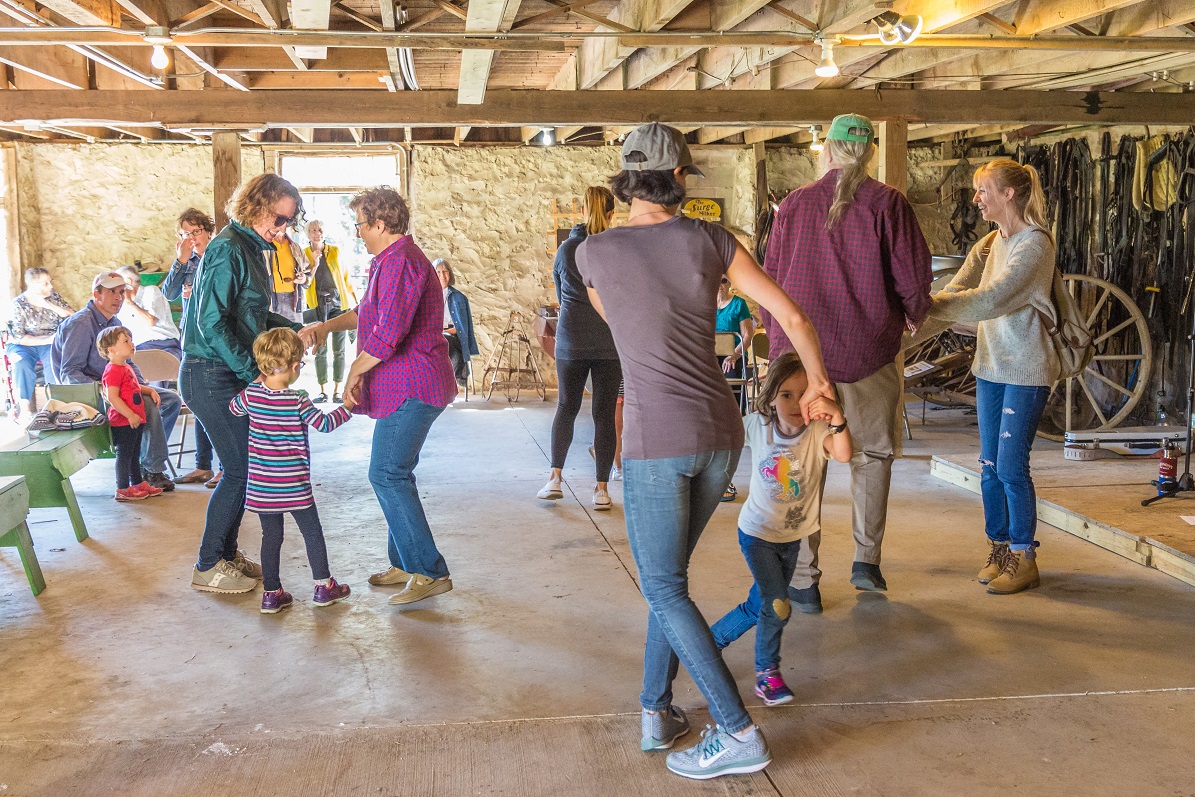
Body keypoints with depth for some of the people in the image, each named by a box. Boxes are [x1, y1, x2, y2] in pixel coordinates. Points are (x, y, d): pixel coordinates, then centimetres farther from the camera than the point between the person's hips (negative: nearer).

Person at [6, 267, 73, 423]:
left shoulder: (53, 296, 4)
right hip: (23, 346, -2)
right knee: (22, 363, -34)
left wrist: (50, 306, -14)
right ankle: (24, 408, -30)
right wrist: (47, 339, -19)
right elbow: (19, 337, -9)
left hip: (50, 343, 2)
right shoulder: (18, 304, -5)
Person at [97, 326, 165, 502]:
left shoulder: (126, 367, 16)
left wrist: (150, 391, 14)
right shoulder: (113, 370, -18)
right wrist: (130, 415, -27)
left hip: (135, 420, 10)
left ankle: (138, 483, 29)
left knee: (134, 454, 19)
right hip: (122, 422, -10)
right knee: (124, 454, -3)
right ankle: (123, 489, 4)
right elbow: (112, 397, -25)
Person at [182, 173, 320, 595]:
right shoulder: (228, 249, -17)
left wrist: (295, 331, 6)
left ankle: (226, 552, 27)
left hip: (233, 374, 9)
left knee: (244, 467, 14)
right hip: (212, 375, -9)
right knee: (239, 470, -4)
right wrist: (252, 373, -21)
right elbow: (211, 323, -22)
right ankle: (208, 567, 8)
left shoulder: (252, 248, 13)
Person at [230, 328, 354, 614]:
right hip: (293, 484, -4)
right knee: (313, 533, 11)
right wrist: (348, 406, 8)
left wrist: (257, 382, 23)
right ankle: (323, 586, 19)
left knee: (271, 537, 13)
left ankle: (271, 593, 15)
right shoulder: (298, 401, -15)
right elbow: (324, 423, -6)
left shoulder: (250, 394, -2)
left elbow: (233, 409, 18)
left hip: (260, 484, 4)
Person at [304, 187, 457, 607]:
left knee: (387, 474, -12)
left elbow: (388, 333, -25)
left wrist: (355, 372, -13)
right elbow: (368, 311, 34)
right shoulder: (389, 261, 20)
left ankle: (430, 572, -9)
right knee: (394, 474, 15)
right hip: (409, 386, 11)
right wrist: (328, 326, 21)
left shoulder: (400, 262, -18)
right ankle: (405, 563, 24)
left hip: (411, 387, -11)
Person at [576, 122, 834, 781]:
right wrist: (818, 382, 19)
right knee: (669, 572, 20)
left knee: (663, 589, 5)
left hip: (656, 440, -4)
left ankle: (738, 733, 2)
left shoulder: (593, 252, -1)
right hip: (720, 435, 4)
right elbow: (793, 316, 3)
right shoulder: (709, 240, 3)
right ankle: (656, 709, 23)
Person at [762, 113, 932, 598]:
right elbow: (914, 276, -5)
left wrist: (776, 338, 20)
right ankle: (866, 560, 18)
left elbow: (769, 281, 8)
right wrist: (913, 314, 17)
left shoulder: (794, 204, 4)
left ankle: (804, 580, 8)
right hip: (868, 350, -1)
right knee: (873, 453, 18)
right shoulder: (887, 203, -3)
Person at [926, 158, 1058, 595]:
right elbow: (957, 289, -2)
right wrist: (922, 313, -21)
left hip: (1026, 370, -7)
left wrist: (928, 307, -27)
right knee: (989, 466, 10)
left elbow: (992, 298, -24)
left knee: (1011, 467, -5)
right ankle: (999, 548, 24)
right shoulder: (989, 244, 13)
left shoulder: (1035, 243, -12)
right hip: (990, 366, 7)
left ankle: (1023, 559, 8)